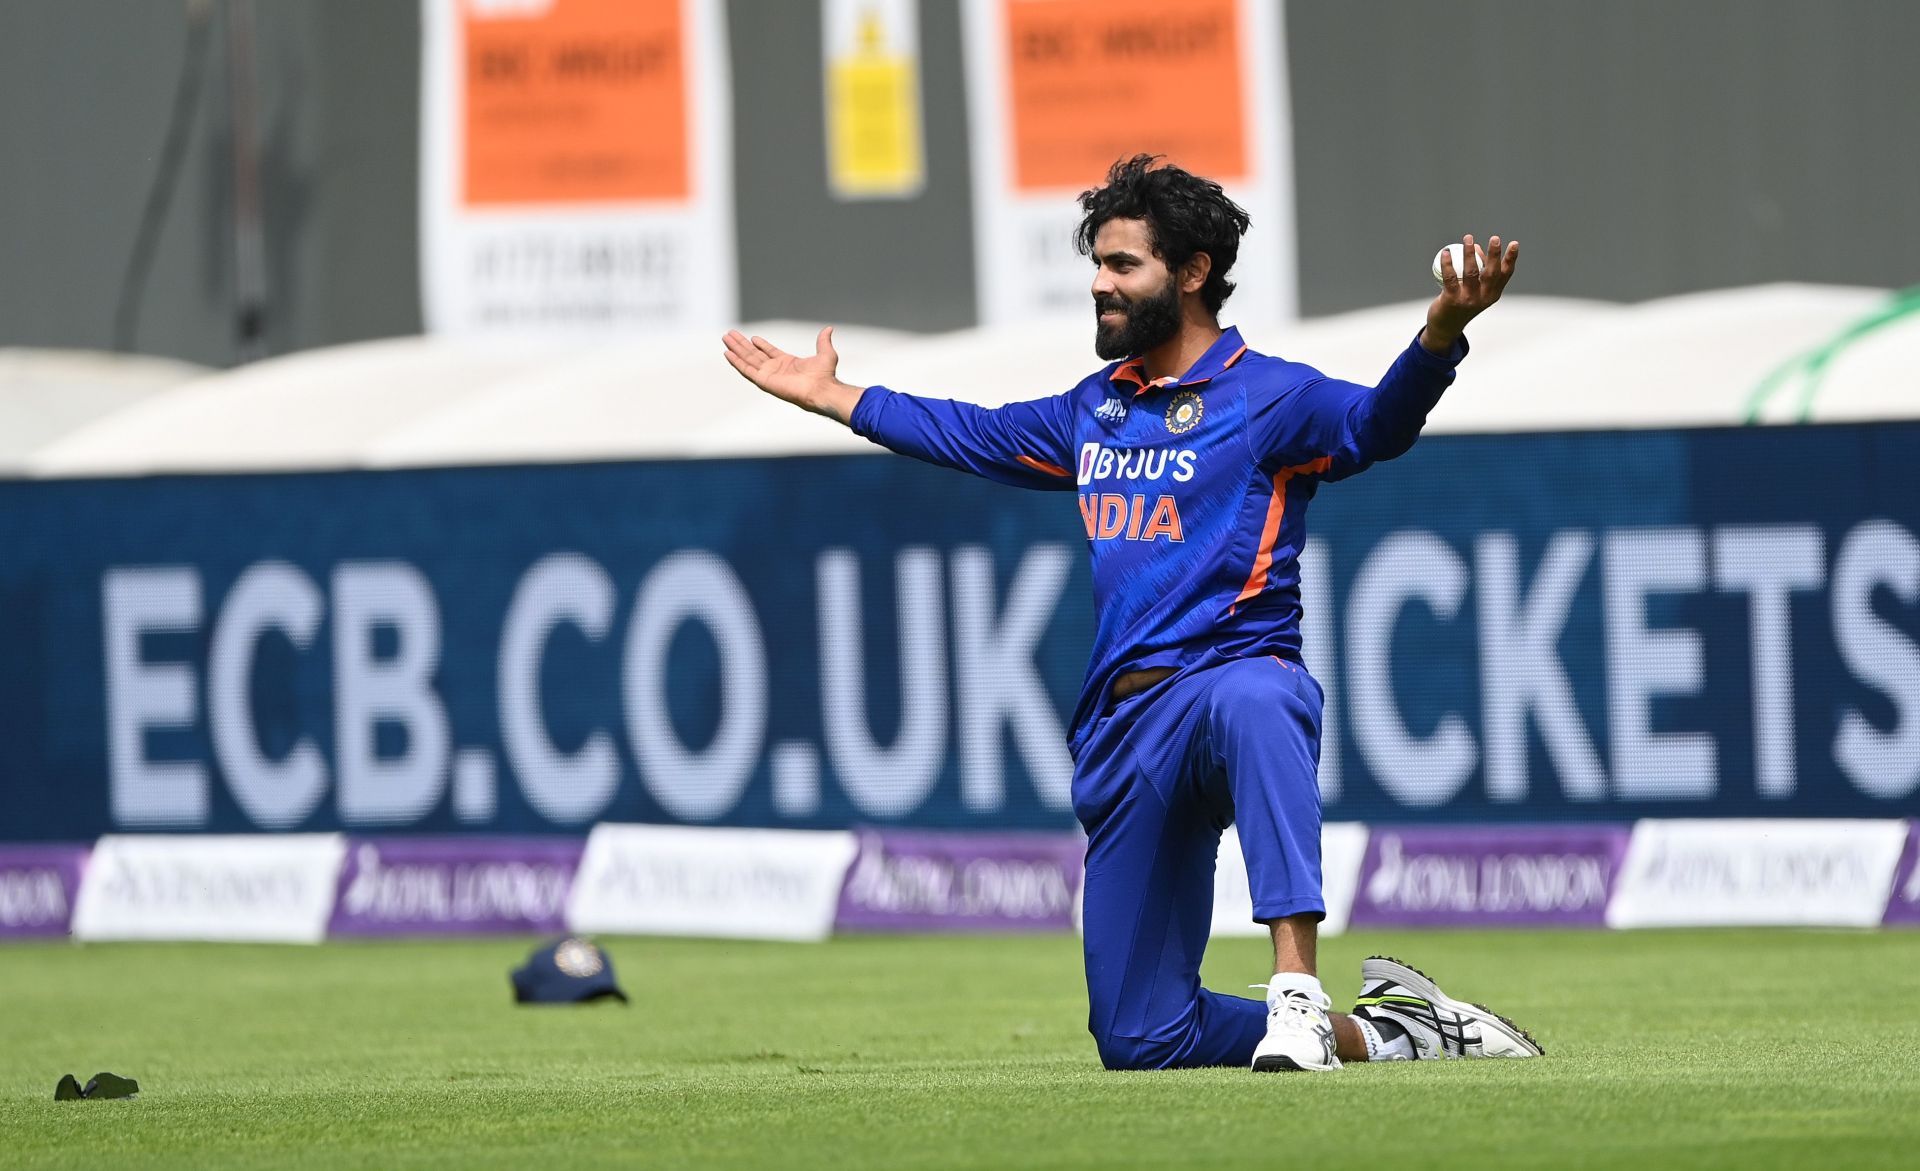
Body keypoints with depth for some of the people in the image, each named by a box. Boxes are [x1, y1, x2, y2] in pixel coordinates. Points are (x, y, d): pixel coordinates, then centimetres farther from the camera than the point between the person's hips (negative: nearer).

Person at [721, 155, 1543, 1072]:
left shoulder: (1269, 398, -1)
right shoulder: (1094, 410, 21)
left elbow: (1373, 426, -20)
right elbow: (971, 436, 37)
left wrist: (1442, 333, -40)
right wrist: (828, 396, 46)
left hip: (1237, 677, -7)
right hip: (1122, 736, 7)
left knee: (1251, 703, -47)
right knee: (1138, 1038, 1)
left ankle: (1297, 997, -52)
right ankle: (1378, 1034, 16)